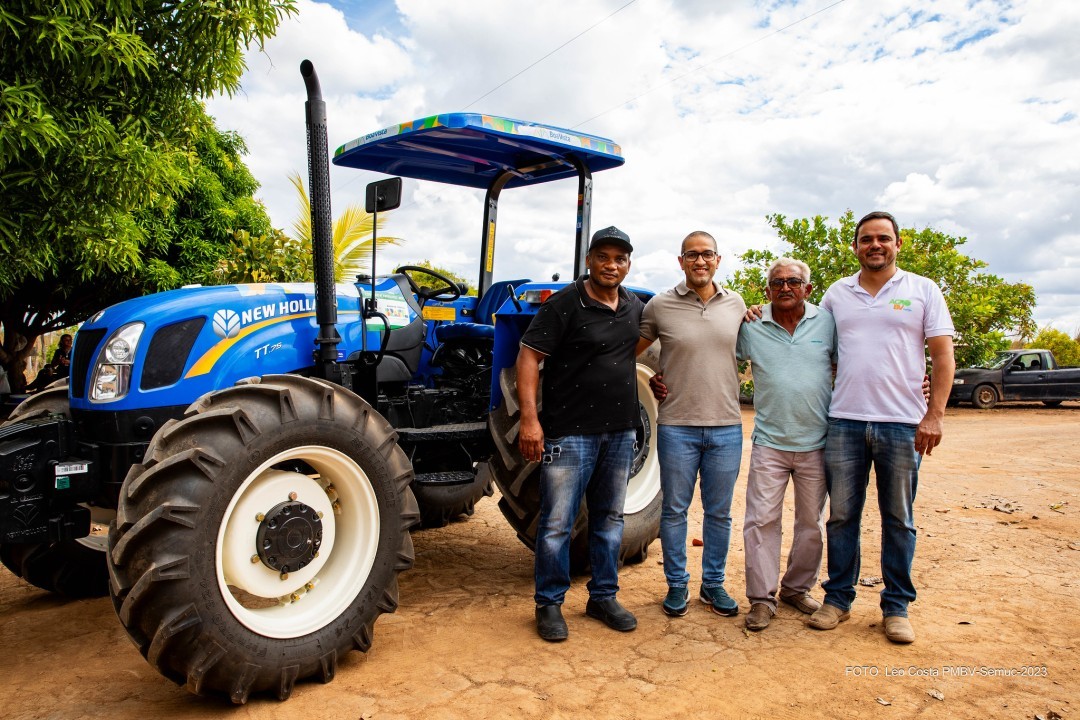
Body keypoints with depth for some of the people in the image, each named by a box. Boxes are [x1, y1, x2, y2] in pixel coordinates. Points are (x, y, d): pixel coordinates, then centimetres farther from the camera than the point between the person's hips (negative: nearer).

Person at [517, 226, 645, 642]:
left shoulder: (634, 307, 9)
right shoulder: (564, 304, -11)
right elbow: (529, 357, -15)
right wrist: (529, 417, -23)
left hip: (620, 432, 7)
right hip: (570, 432, -6)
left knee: (609, 519, 16)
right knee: (557, 522, 1)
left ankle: (603, 598, 30)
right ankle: (549, 604, 17)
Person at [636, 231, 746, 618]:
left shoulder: (736, 304, 5)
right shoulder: (660, 305, -3)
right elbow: (630, 350, 7)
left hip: (726, 427, 3)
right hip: (677, 426, -2)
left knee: (719, 512, 13)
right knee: (675, 510, 8)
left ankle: (713, 583, 29)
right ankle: (676, 584, 25)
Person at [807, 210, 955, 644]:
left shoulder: (923, 290, 4)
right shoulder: (836, 294, 11)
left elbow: (943, 356, 1)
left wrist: (935, 414, -8)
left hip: (903, 424, -2)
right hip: (845, 421, 2)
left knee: (898, 520, 8)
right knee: (842, 516, 8)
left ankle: (896, 607, 20)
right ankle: (838, 599, 20)